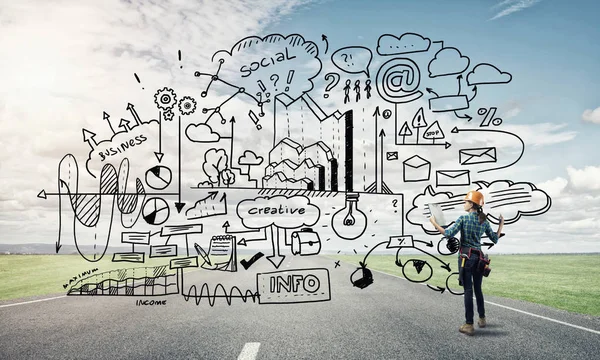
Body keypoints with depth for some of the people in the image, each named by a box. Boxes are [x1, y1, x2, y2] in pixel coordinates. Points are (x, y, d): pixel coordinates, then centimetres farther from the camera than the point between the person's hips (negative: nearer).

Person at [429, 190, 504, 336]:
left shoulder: (463, 218, -9)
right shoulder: (484, 221, 5)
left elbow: (448, 233, -16)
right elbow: (495, 239, 11)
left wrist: (434, 223, -6)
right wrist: (501, 224, 23)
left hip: (466, 256, -5)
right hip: (479, 256, 5)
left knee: (468, 290, -4)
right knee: (478, 289, 18)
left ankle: (469, 325, -2)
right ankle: (482, 319, 28)